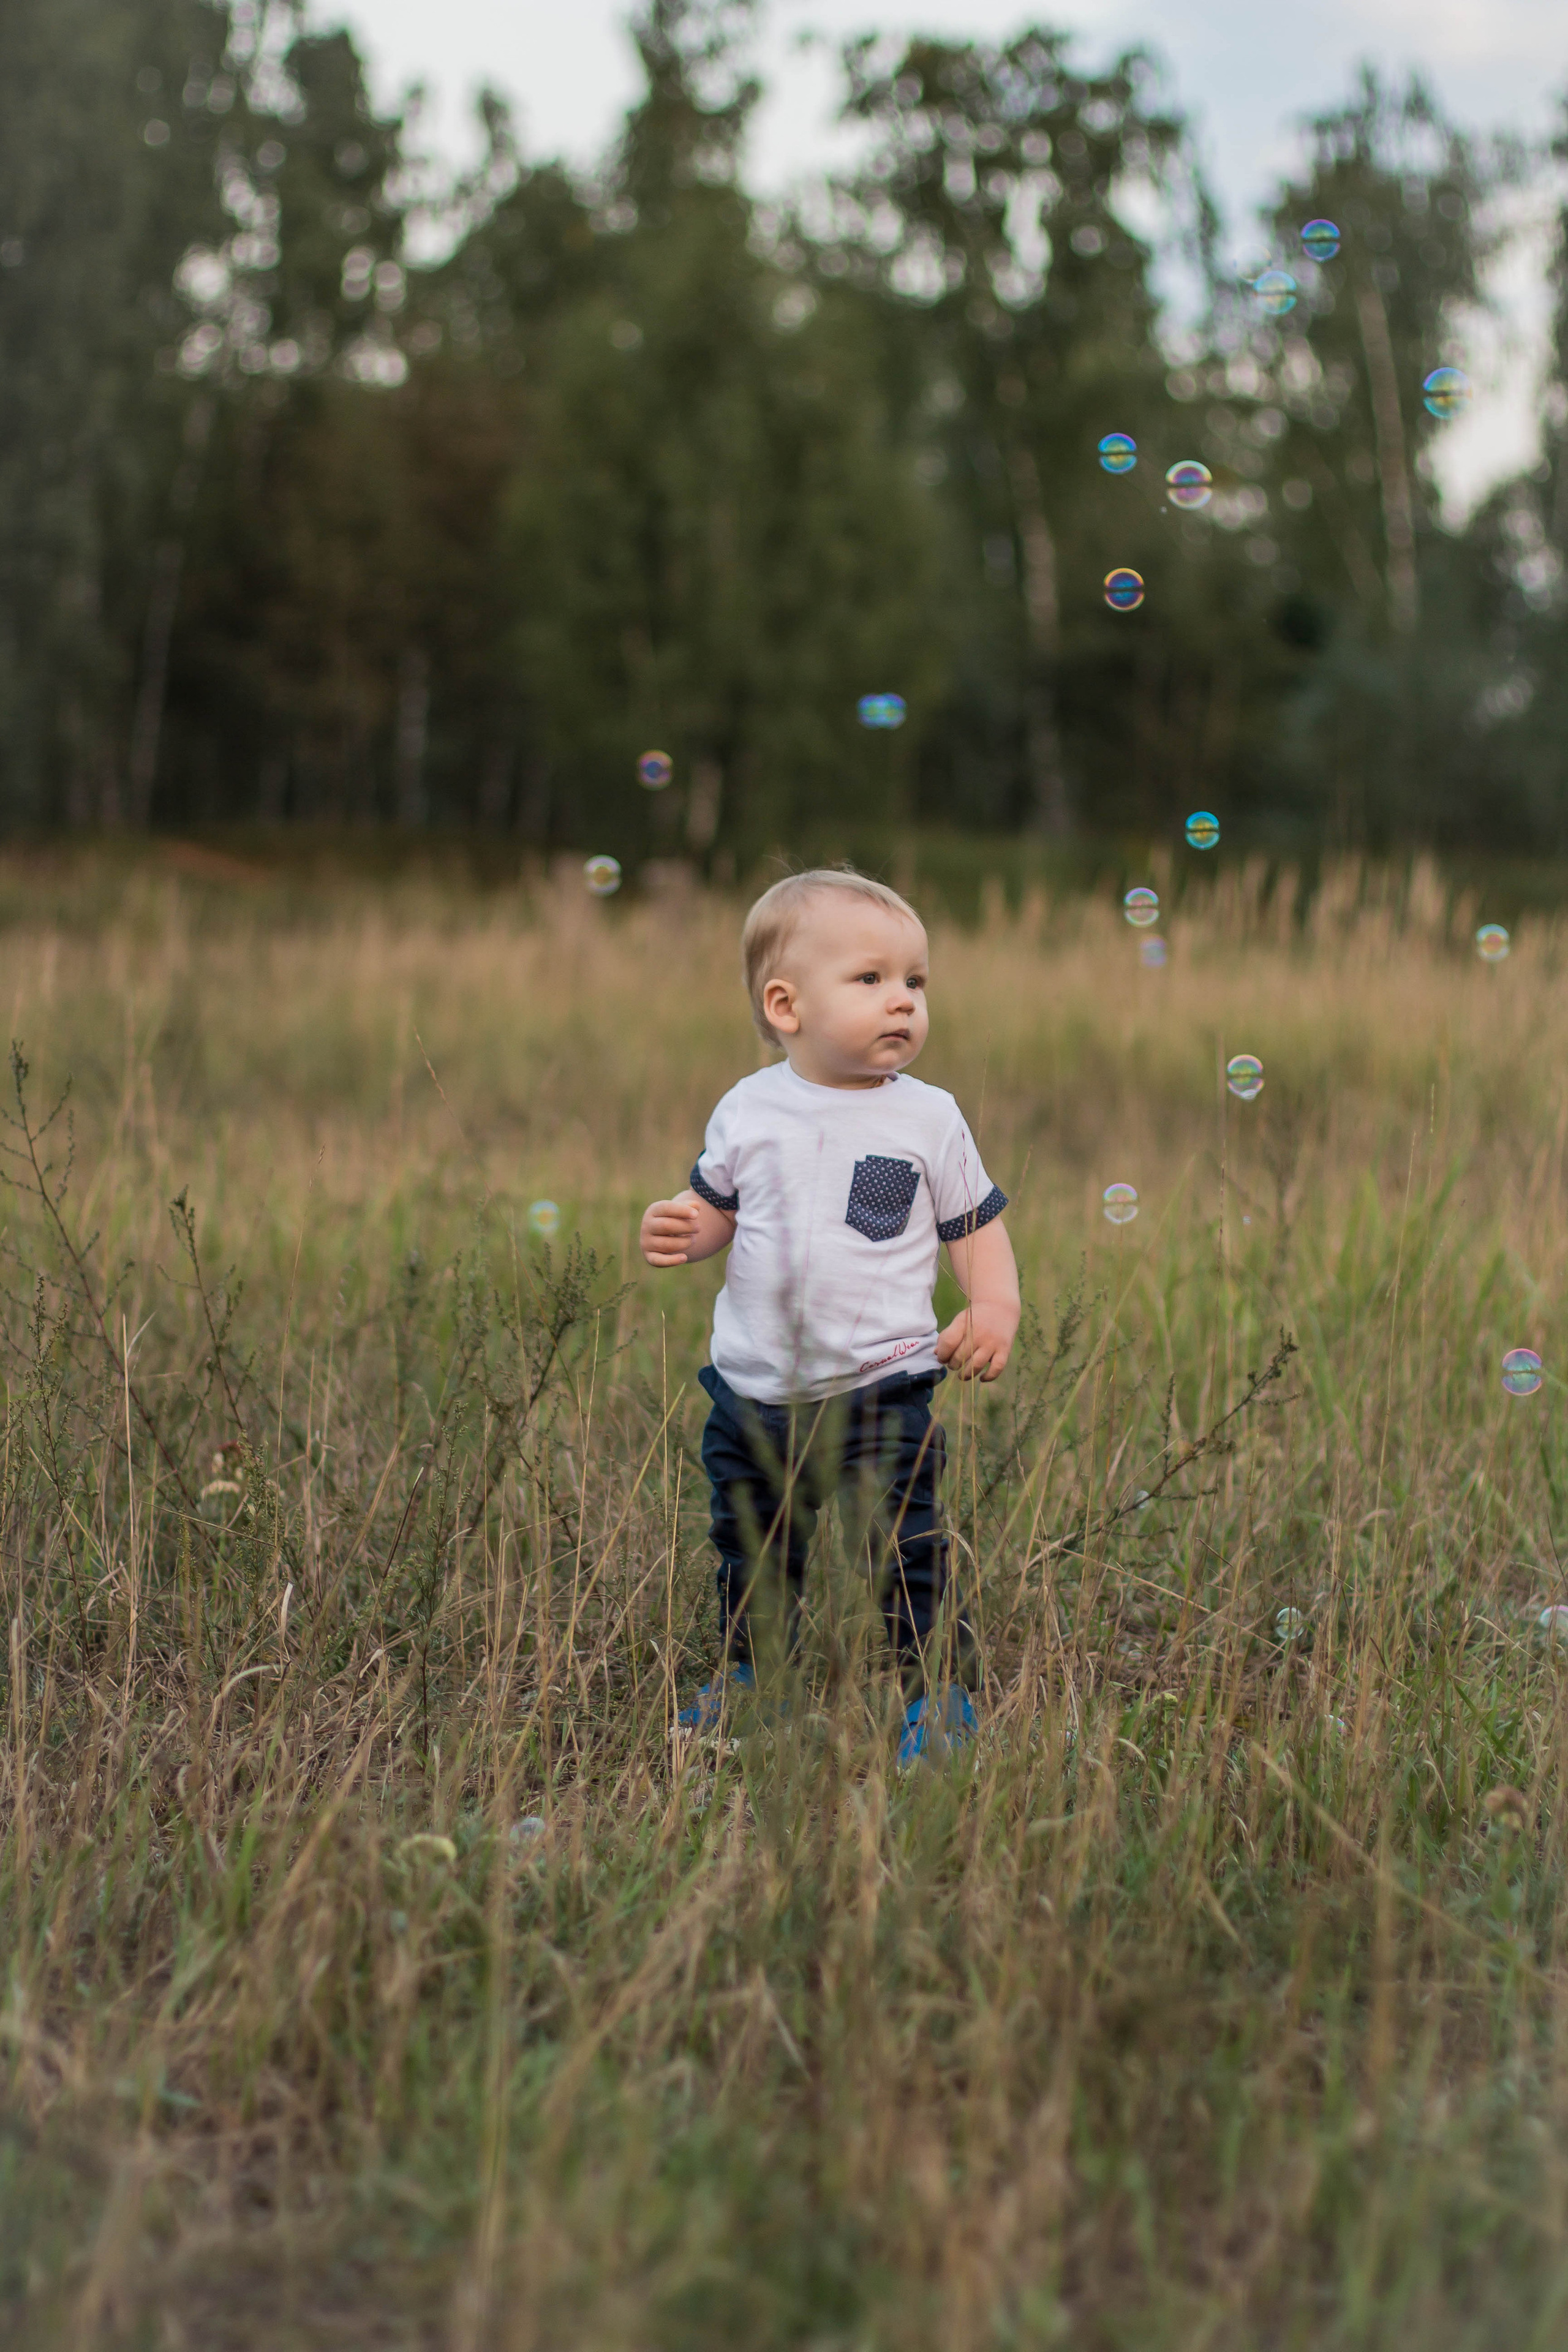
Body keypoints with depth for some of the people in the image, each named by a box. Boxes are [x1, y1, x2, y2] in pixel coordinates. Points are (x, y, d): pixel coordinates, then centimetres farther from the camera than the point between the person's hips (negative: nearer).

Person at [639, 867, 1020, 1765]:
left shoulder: (929, 1119, -3)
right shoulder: (749, 1111, 1)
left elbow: (977, 1225, 3)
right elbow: (717, 1206, 13)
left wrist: (995, 1308, -13)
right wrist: (681, 1229, -9)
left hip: (882, 1392, -3)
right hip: (755, 1387, 3)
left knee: (912, 1545, -6)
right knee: (752, 1546, 18)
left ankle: (943, 1684, 12)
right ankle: (749, 1673, 39)